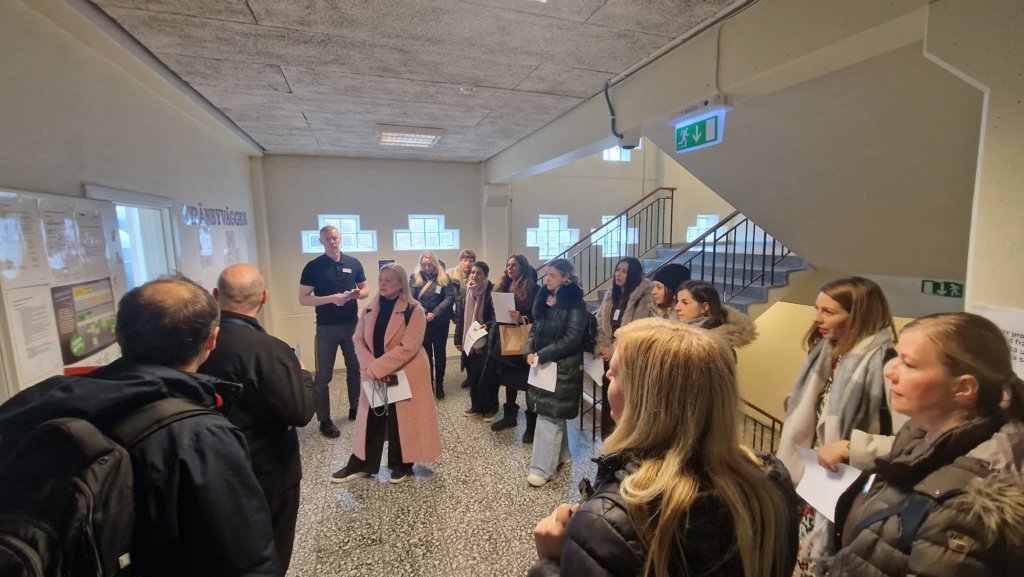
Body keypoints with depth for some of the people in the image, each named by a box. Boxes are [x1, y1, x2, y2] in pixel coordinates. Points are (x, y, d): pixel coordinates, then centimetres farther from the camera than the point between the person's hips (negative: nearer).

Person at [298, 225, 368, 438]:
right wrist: (331, 298, -23)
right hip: (326, 328, -3)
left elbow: (365, 290, 10)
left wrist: (358, 294, -13)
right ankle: (324, 420, 16)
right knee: (323, 375, 4)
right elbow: (303, 299, -9)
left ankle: (355, 408, 33)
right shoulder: (313, 267, -7)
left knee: (355, 369, 15)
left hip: (352, 325, 4)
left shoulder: (354, 263, 3)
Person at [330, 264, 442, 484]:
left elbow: (408, 347, -21)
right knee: (371, 418, 14)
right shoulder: (370, 309, 5)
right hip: (375, 375, 5)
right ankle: (361, 464, 31)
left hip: (405, 376, -5)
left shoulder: (414, 311, -14)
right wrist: (370, 368, -15)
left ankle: (402, 466, 27)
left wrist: (377, 367, -23)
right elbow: (359, 340, 1)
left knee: (401, 420, 7)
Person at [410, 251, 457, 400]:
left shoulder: (444, 278, -1)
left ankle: (439, 384, 25)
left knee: (440, 353, 10)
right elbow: (410, 298, -8)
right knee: (426, 353, 10)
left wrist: (435, 313, -18)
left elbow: (450, 297, -9)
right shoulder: (415, 278, 1)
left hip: (440, 322, 0)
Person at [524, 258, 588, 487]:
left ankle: (542, 468, 7)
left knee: (549, 415, -3)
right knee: (553, 413, 17)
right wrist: (530, 351, -5)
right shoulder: (544, 298, 9)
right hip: (542, 364, 8)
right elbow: (535, 327, 12)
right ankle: (561, 454, 34)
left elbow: (572, 338, -19)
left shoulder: (574, 303, -14)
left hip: (563, 367, -7)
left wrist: (542, 356, -18)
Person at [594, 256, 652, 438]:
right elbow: (599, 324, 9)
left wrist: (613, 351, -13)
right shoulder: (610, 295, 11)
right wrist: (602, 348, -5)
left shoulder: (644, 298, -12)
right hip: (609, 357, 7)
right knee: (607, 399, 14)